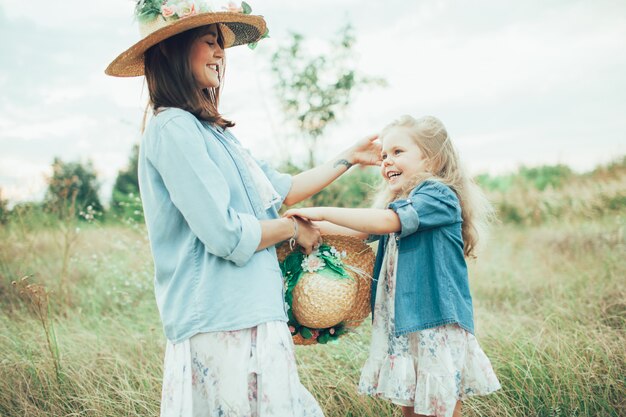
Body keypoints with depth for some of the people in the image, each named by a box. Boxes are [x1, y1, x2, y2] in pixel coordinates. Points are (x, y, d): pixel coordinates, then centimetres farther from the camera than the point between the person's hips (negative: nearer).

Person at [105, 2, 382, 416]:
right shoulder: (173, 128, -14)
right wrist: (294, 228, -4)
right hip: (222, 323, -9)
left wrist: (348, 158, 26)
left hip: (248, 315, 9)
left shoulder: (209, 130, 14)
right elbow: (225, 235, -21)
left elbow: (280, 188, 20)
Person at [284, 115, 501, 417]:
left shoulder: (439, 196, -12)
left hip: (436, 324, -7)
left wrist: (322, 212, -23)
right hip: (399, 324, 8)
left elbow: (386, 222, -25)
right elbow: (361, 231, 13)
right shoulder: (396, 202, 14)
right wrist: (312, 225, 1)